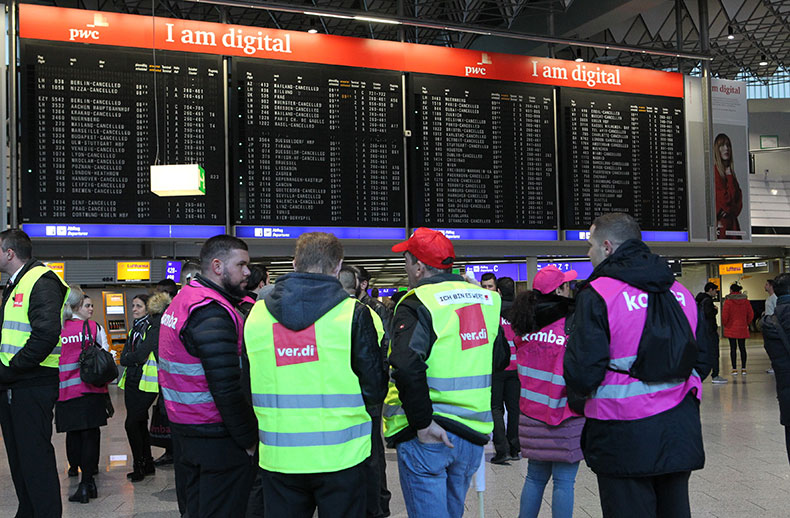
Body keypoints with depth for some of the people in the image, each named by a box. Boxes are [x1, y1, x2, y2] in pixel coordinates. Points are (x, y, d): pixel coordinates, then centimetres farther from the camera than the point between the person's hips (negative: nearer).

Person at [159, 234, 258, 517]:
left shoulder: (182, 299, 12)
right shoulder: (213, 313, -20)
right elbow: (227, 389, -25)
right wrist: (249, 439, -16)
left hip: (182, 429, 10)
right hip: (216, 438, -10)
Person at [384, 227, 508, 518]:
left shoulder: (417, 305, -15)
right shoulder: (486, 299, 7)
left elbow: (407, 366, -29)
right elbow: (500, 357, 18)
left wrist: (423, 423, -23)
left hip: (426, 437, -7)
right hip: (474, 431, 7)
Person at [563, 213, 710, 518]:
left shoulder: (597, 295, -12)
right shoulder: (680, 292, 8)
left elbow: (582, 372, -16)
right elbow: (702, 360, 13)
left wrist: (577, 396, 5)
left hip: (625, 440, -6)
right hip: (680, 435, 6)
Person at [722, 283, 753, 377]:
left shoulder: (728, 301, -10)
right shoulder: (745, 300, 2)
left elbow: (724, 315, -13)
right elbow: (751, 314, 5)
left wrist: (724, 324, 4)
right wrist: (747, 323, 18)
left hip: (731, 329, -3)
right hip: (742, 328, 3)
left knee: (733, 348, 0)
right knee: (742, 348, 8)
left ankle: (734, 369, -1)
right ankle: (743, 369, 10)